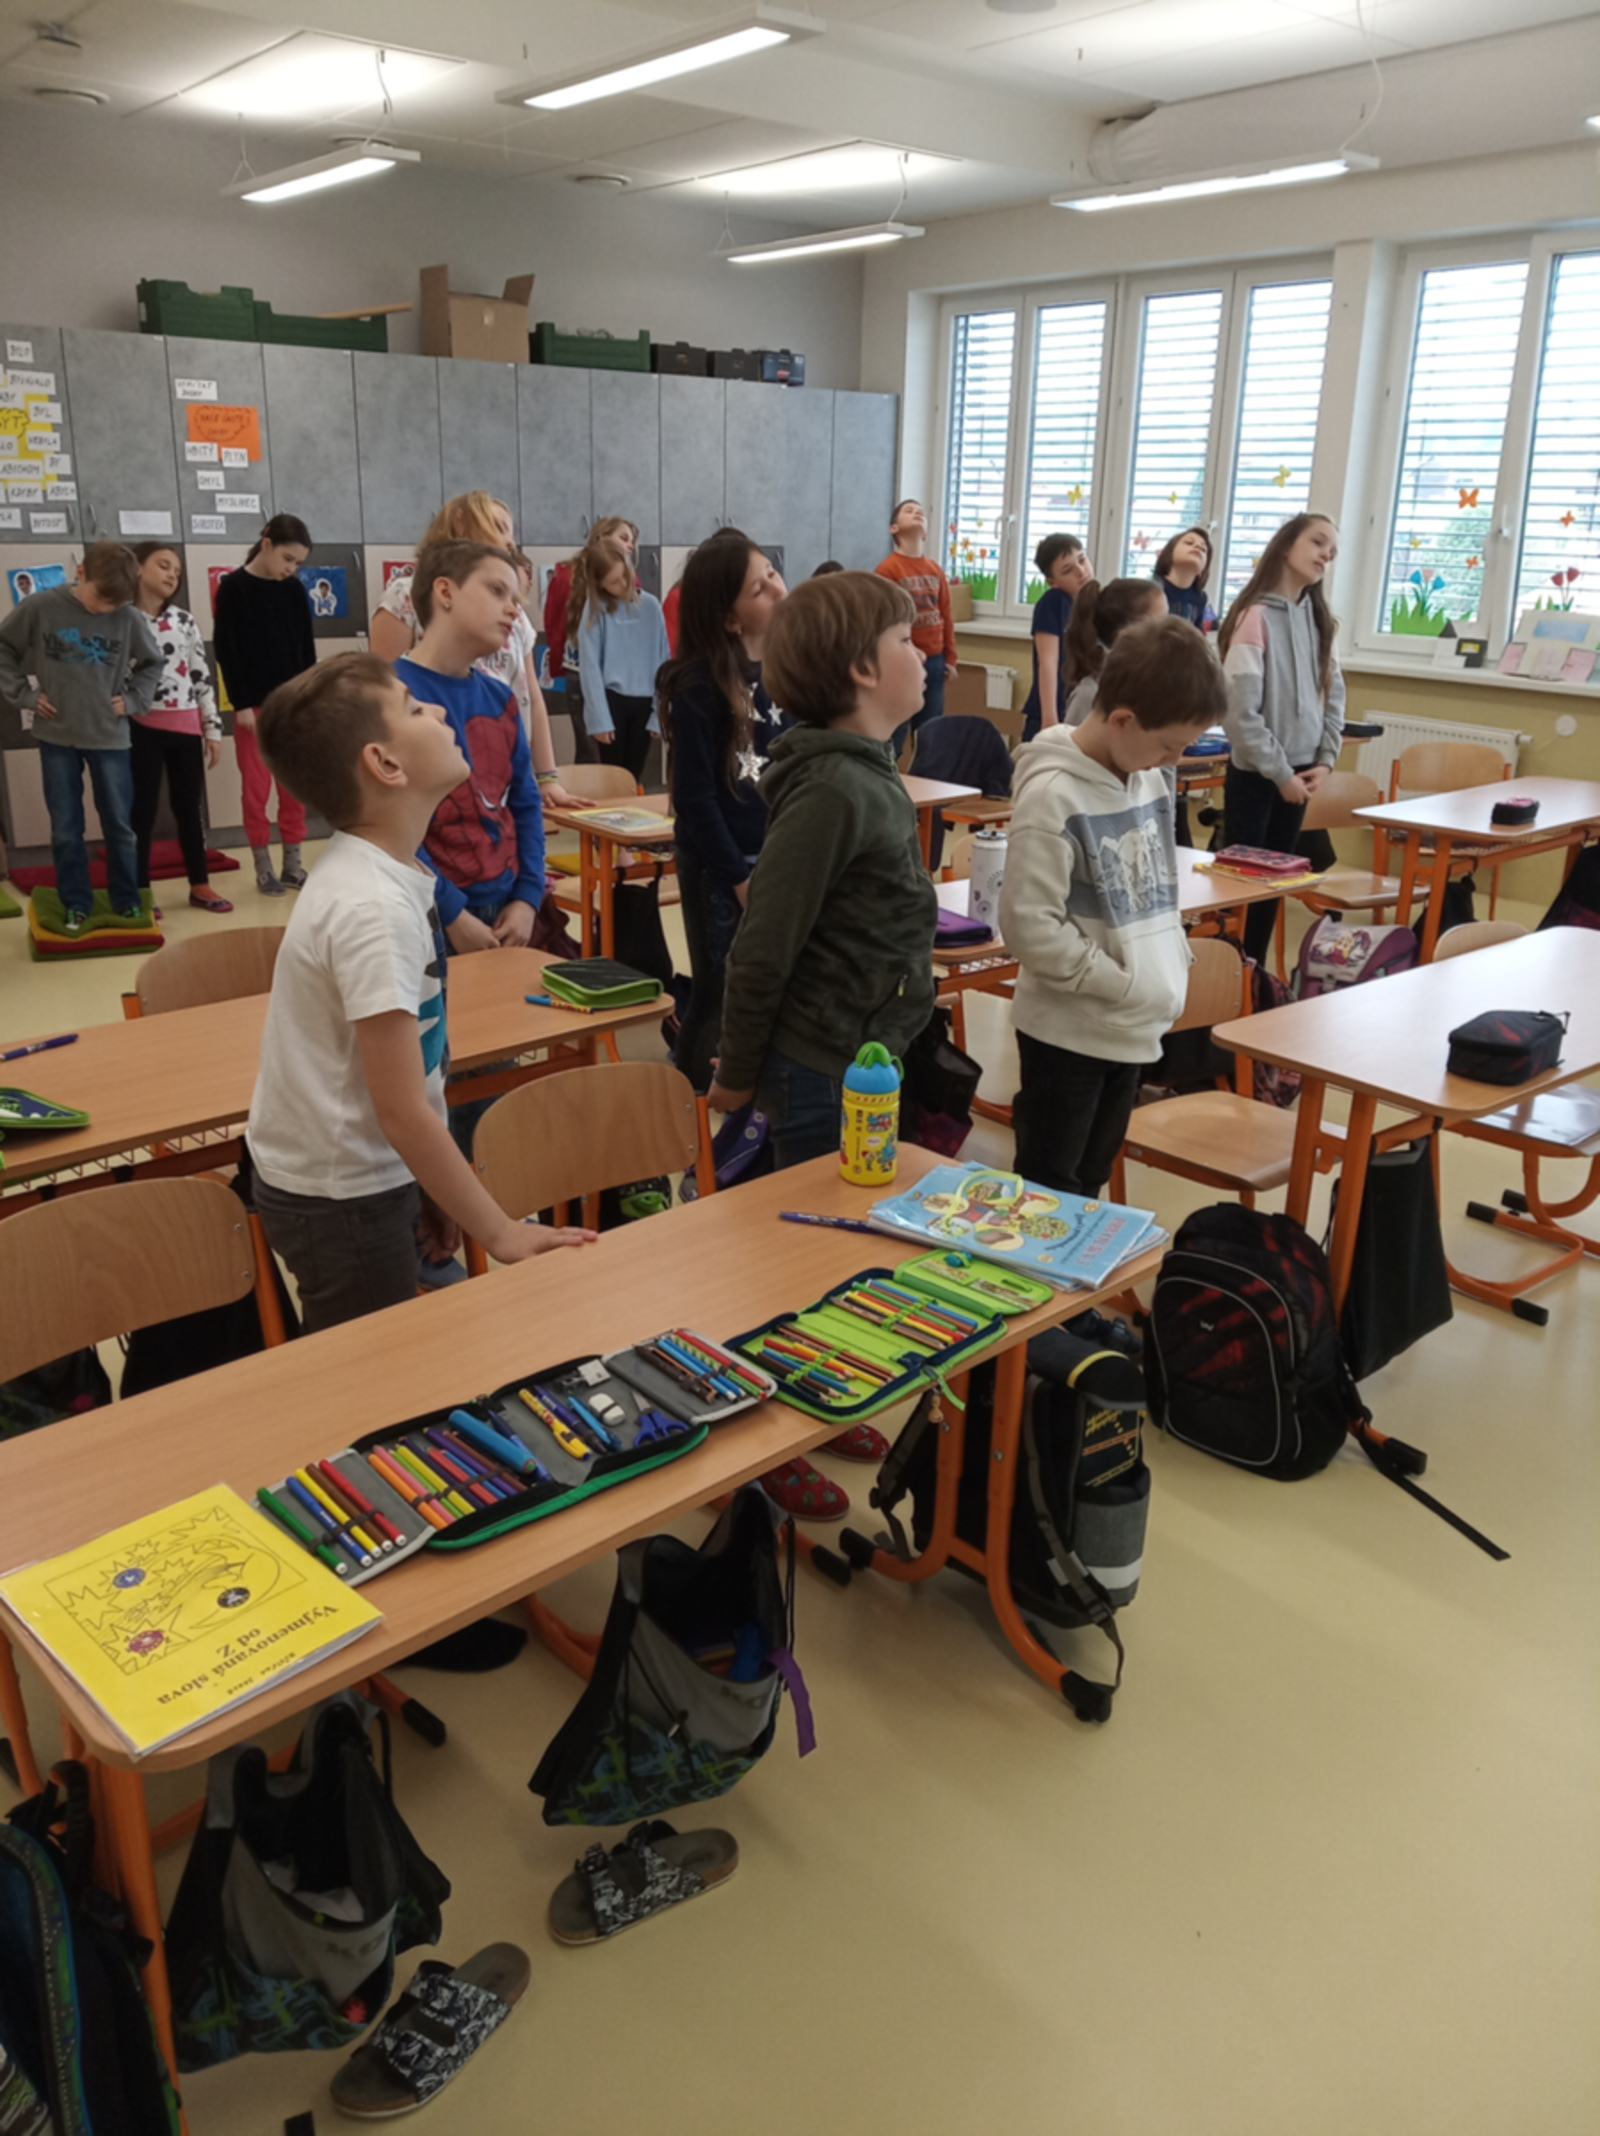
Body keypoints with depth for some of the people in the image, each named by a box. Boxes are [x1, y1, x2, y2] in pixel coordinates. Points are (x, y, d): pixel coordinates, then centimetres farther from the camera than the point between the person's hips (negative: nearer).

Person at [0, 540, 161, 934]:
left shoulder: (129, 618, -8)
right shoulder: (40, 607, -9)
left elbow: (152, 663, 10)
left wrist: (133, 699, -1)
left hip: (110, 737, 0)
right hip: (56, 736, 0)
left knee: (119, 825, 8)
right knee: (65, 830, 6)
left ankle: (127, 901, 22)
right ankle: (75, 905, 17)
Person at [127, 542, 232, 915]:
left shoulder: (184, 621, 9)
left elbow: (202, 678, 8)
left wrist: (213, 729, 4)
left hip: (185, 726, 3)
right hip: (141, 728, -3)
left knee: (189, 807, 11)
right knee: (142, 810, 2)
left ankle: (200, 886, 21)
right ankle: (140, 892, 9)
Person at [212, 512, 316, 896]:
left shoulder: (295, 590, 5)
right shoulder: (233, 588, -6)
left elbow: (307, 649, 10)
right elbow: (225, 650, -7)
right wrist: (240, 704, -12)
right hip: (254, 704, -4)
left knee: (294, 786, 6)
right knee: (257, 788, 1)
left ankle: (293, 864, 14)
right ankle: (263, 868, 8)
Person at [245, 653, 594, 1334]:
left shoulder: (383, 870, 1)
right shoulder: (373, 911, -26)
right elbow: (403, 1113, -25)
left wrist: (429, 1184, 14)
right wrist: (501, 1233, -18)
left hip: (369, 1174, 8)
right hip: (340, 1200, -8)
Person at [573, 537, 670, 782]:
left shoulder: (651, 605, 2)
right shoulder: (595, 609, -4)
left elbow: (664, 662, 3)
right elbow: (590, 666, -5)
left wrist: (661, 711, -1)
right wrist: (599, 718, -10)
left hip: (644, 702, 2)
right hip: (611, 701, -2)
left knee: (633, 776, 10)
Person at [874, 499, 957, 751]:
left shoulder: (935, 569, 11)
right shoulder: (887, 568, -8)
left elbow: (946, 615, 14)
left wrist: (950, 657, 13)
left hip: (934, 661, 6)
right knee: (893, 734, -2)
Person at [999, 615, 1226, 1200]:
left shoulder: (1148, 779, 5)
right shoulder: (1053, 795, -20)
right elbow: (1028, 924, -22)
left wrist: (1170, 977, 5)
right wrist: (1124, 985, -18)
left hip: (1134, 1025, 8)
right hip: (1069, 1030, -7)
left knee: (1092, 1174, 20)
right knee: (1048, 1188, 6)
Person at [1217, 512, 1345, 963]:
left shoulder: (1317, 619, 8)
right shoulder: (1256, 616, -14)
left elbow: (1333, 695, 12)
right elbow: (1240, 712, -18)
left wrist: (1325, 760, -1)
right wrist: (1279, 773, -14)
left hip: (1297, 774, 7)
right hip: (1254, 773, -7)